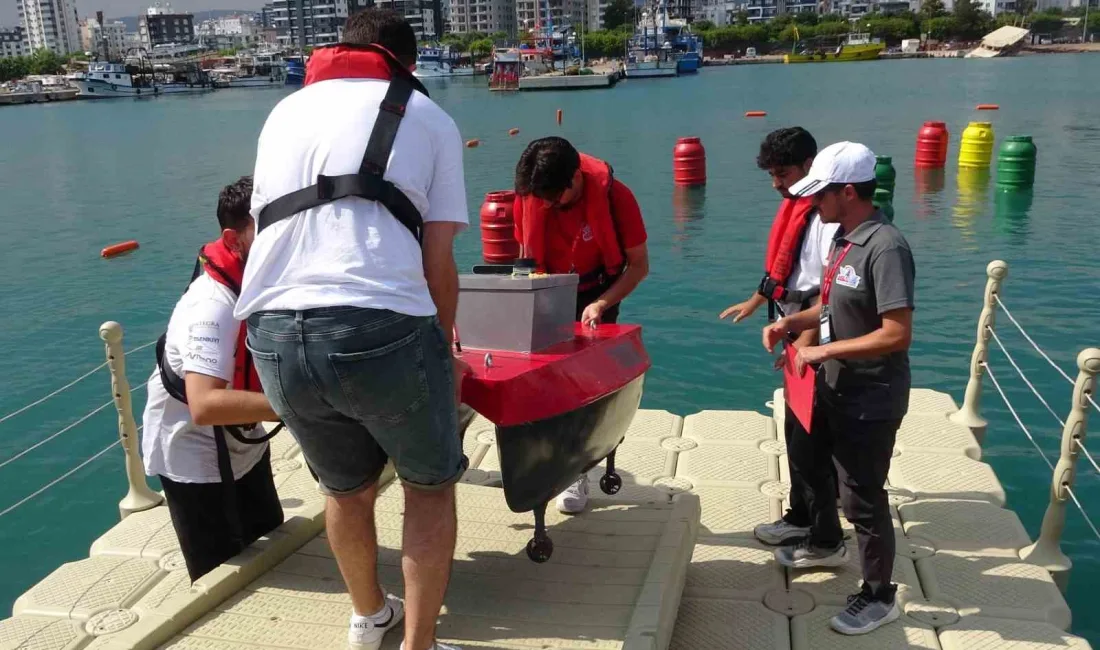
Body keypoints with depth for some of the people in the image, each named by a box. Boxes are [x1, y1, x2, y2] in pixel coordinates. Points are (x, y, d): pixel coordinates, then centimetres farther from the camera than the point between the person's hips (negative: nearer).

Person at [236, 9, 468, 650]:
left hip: (274, 333, 5)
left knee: (346, 487, 27)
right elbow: (437, 262, 7)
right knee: (430, 486, 21)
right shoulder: (428, 116, 14)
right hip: (383, 328, -4)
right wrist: (445, 352, 23)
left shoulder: (285, 111, 26)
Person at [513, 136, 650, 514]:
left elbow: (639, 265, -16)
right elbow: (526, 254, 0)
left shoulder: (614, 195, -25)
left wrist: (601, 304, -27)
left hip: (595, 295, -2)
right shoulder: (528, 194, -16)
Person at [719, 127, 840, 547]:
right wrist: (755, 302, 30)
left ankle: (803, 519, 11)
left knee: (801, 426, -1)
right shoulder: (797, 205, 9)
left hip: (815, 328, -10)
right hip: (796, 321, 10)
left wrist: (807, 339, -28)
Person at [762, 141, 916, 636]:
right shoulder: (844, 238, 4)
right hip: (835, 387, 10)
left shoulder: (885, 247, -25)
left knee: (861, 497, 3)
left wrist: (824, 351, -24)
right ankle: (826, 544, 52)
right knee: (810, 463, 27)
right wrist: (792, 322, 1)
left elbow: (897, 334, -29)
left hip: (871, 398, -10)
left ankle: (878, 597, 24)